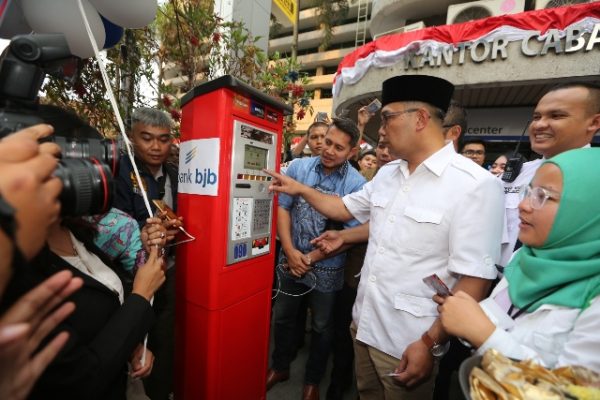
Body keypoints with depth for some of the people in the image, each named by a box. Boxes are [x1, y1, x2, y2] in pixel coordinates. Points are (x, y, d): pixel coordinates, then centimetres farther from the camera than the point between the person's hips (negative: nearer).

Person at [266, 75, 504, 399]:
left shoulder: (476, 185, -18)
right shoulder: (387, 174, 3)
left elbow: (474, 279, -19)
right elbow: (345, 209, 13)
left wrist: (431, 343, -17)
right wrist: (300, 189, 9)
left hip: (408, 344, -6)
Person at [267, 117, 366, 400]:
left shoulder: (356, 184, -13)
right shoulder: (298, 167, -6)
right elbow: (282, 208, -5)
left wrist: (312, 258, -12)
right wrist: (290, 251, -12)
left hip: (326, 267, -2)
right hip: (291, 259, 3)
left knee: (321, 326, 18)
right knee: (282, 316, 21)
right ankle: (280, 367, 50)